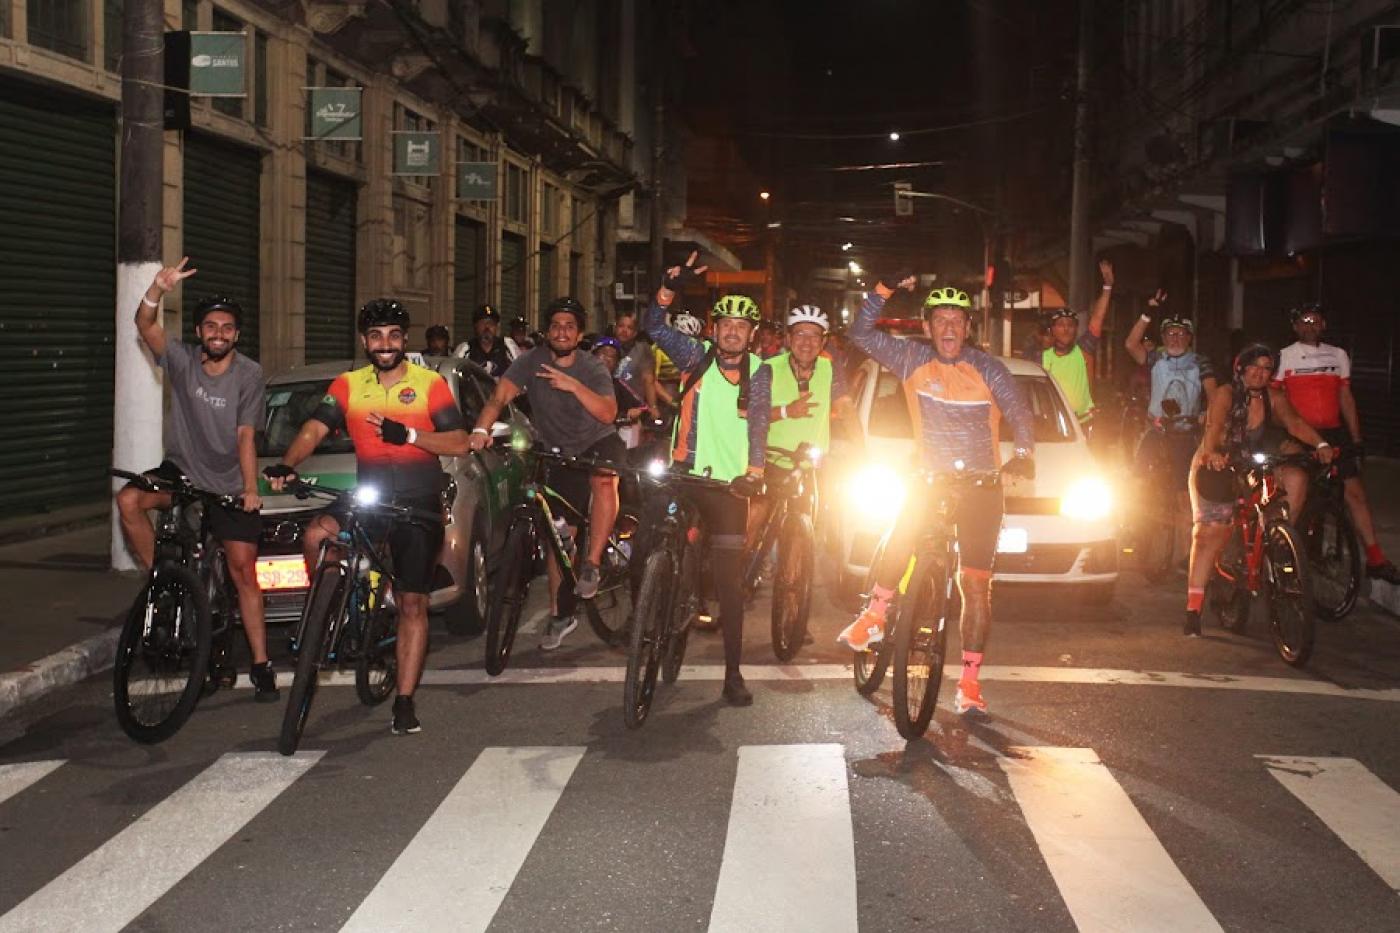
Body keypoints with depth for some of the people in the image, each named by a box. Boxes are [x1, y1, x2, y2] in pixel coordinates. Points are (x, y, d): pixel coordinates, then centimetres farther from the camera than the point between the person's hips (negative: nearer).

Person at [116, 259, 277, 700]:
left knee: (243, 571, -3)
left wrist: (251, 489, -22)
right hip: (181, 470, 2)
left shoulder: (249, 375, -10)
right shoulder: (182, 360, -6)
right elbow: (144, 324, -22)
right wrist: (159, 289, -41)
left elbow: (245, 437, -11)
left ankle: (261, 665, 5)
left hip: (228, 485, -2)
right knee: (129, 499, -29)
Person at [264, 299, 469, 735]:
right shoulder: (348, 385, 5)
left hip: (418, 504, -2)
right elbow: (313, 430, -6)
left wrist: (407, 435, -21)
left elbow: (459, 443, -7)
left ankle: (404, 703, 5)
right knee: (316, 534, -29)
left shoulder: (430, 383, -2)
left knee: (413, 604, -2)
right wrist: (286, 465, -25)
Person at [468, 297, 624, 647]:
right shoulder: (532, 362, -9)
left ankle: (591, 564, -24)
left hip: (600, 443, -2)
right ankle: (561, 615, 14)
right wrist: (481, 428, -40)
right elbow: (500, 396, -22)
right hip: (562, 454, 2)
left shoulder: (593, 369, -10)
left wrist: (573, 385, -37)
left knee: (603, 481, -38)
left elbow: (607, 413, -25)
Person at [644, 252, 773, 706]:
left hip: (729, 482, -1)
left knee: (729, 580, 0)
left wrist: (754, 472, -18)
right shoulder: (696, 355, 4)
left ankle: (733, 673, 5)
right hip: (684, 472, 1)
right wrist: (671, 286, -21)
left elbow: (758, 425, -6)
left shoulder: (759, 372, 3)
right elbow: (655, 326, -6)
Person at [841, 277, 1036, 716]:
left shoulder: (987, 368, -7)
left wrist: (1024, 454, -33)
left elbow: (1019, 413, -14)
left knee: (976, 585, -3)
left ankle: (970, 681, 2)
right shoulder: (914, 359, -1)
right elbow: (861, 334, -4)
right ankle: (874, 617, 1)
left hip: (981, 485, -1)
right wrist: (884, 289, -17)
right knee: (900, 540, -25)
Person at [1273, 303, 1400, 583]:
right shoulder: (1285, 356, 1)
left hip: (1334, 434, 4)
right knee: (1295, 497, -12)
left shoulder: (1338, 355, 13)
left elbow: (1346, 399, 15)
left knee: (1355, 492, 2)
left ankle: (1376, 560, 8)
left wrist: (1356, 439, 11)